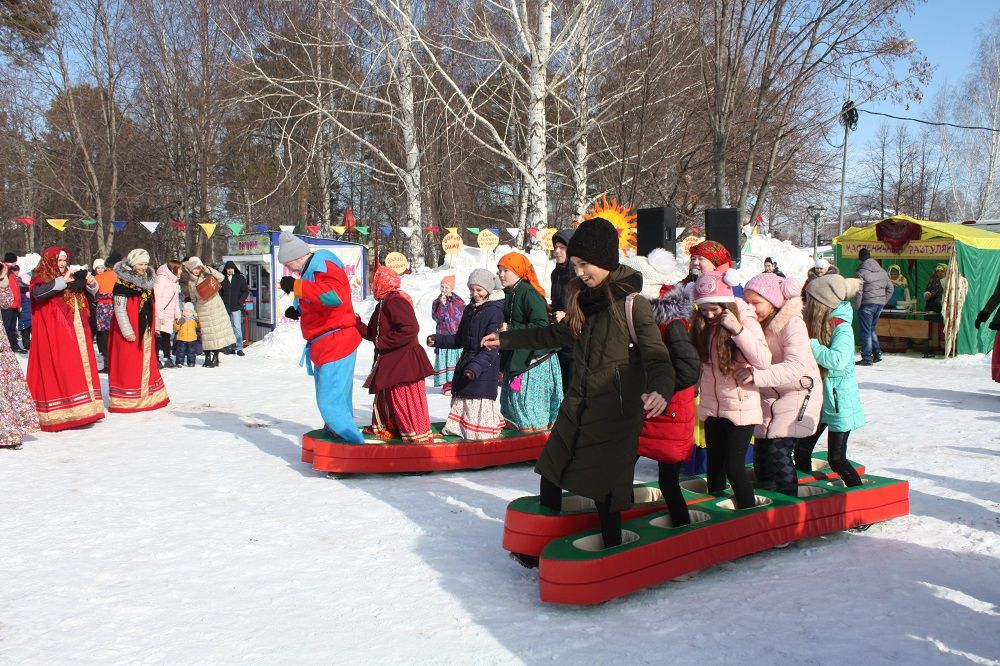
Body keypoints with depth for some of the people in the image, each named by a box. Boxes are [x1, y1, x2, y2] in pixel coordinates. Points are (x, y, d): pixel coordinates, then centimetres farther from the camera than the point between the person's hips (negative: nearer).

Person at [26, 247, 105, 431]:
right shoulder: (41, 278, -1)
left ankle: (79, 409, 10)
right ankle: (58, 414, -8)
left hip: (75, 333, 6)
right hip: (54, 334, -6)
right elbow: (37, 293, -23)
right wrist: (62, 281, -24)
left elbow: (91, 292, 22)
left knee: (79, 369, 5)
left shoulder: (71, 278, 16)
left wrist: (90, 283, 0)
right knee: (57, 369, -9)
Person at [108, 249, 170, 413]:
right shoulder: (123, 284, -12)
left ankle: (147, 396, 21)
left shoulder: (147, 282, 10)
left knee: (146, 362, 12)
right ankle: (125, 400, 2)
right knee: (128, 364, -3)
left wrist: (153, 327, 15)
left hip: (145, 330, 8)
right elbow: (119, 308, -17)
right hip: (130, 332, -7)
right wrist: (127, 331, -21)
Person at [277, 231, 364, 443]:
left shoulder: (324, 265, -15)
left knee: (329, 401, -14)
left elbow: (334, 295, -36)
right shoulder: (312, 268, 16)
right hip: (326, 345, 11)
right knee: (335, 398, 21)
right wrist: (298, 311, 12)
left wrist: (296, 285, -33)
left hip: (335, 343, -11)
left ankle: (355, 446, -10)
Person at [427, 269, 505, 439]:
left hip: (485, 367, -8)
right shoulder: (470, 309, 12)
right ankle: (459, 427, 25)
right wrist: (438, 340, 6)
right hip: (465, 364, 8)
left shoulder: (495, 311, -14)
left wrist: (476, 366, -33)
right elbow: (460, 339, 19)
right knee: (462, 398, 13)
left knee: (478, 399, -8)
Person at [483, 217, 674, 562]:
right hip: (577, 406, 8)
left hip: (614, 414, -7)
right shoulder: (585, 298, 8)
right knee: (550, 476, 13)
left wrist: (659, 391, -41)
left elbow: (658, 359, -19)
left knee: (604, 489, -3)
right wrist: (506, 339, 29)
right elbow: (557, 334, 24)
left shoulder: (633, 304, -13)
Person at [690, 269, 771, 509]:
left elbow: (763, 361, -25)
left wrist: (737, 330, -30)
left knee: (734, 467, -7)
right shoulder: (703, 326, 2)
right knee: (715, 466, 14)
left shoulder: (746, 321, -12)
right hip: (712, 408, 6)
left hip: (741, 408, -5)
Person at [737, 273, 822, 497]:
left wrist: (758, 374, -47)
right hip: (768, 396, 6)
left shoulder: (792, 324, -23)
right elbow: (752, 360, -3)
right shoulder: (756, 324, -2)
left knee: (778, 452, -14)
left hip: (797, 393, -6)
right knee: (760, 451, 7)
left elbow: (798, 366, -35)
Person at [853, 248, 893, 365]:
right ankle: (877, 353, 19)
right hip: (880, 304, 7)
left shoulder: (861, 273, -12)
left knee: (865, 331, 0)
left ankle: (867, 357, 0)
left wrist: (857, 306, -7)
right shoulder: (882, 271, 10)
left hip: (867, 304, -7)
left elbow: (858, 292, -17)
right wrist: (884, 302, 16)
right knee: (872, 329, 21)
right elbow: (890, 288, 13)